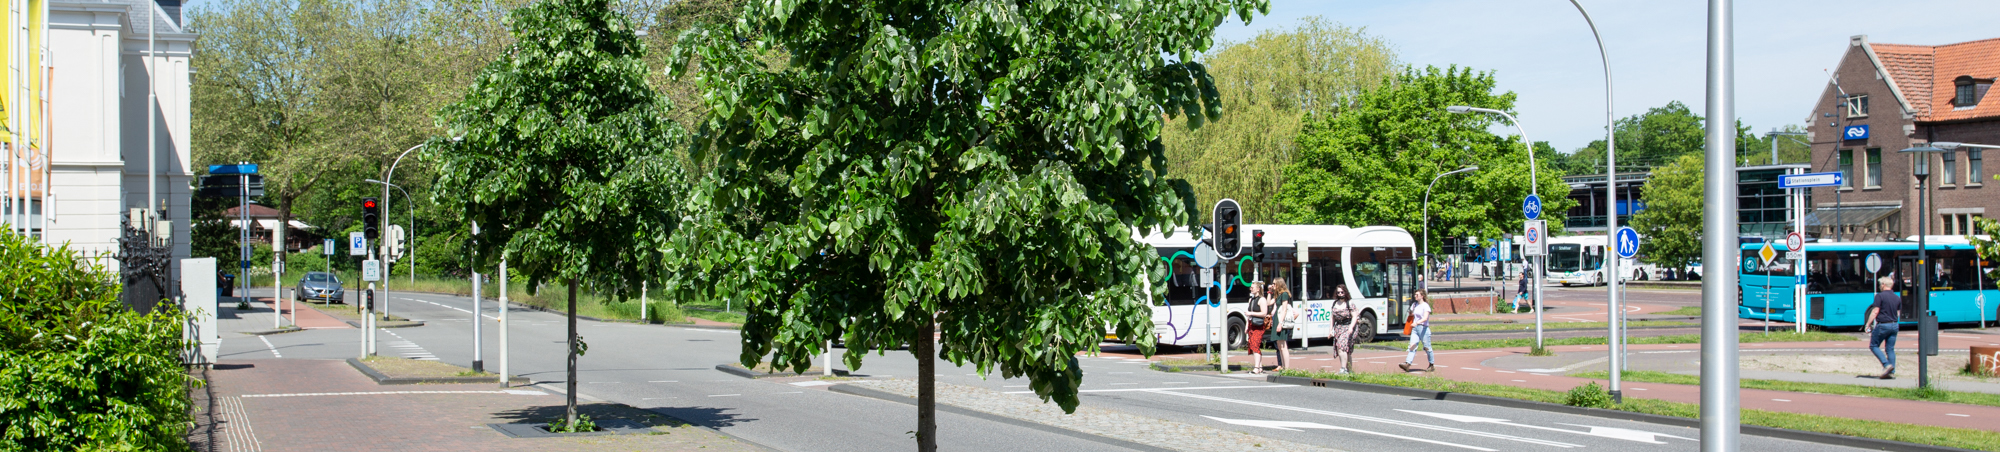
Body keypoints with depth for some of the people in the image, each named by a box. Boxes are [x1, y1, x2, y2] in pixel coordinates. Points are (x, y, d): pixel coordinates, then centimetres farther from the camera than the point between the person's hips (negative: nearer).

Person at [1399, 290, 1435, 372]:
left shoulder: (1425, 306, -9)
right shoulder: (1414, 304, 12)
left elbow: (1425, 318, -23)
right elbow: (1411, 314, 28)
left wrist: (1417, 322, -36)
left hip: (1423, 328, -6)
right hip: (1415, 328, 6)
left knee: (1427, 347, 4)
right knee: (1412, 346, -7)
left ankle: (1432, 365, 19)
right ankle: (1407, 364, -19)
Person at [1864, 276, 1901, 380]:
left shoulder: (1880, 296, -10)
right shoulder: (1897, 298, 10)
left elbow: (1875, 311, -14)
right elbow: (1898, 313, 15)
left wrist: (1867, 324, -9)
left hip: (1882, 325, -6)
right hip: (1894, 325, 6)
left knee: (1874, 345, 6)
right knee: (1891, 349, 8)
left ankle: (1887, 364, -11)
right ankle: (1891, 372, 3)